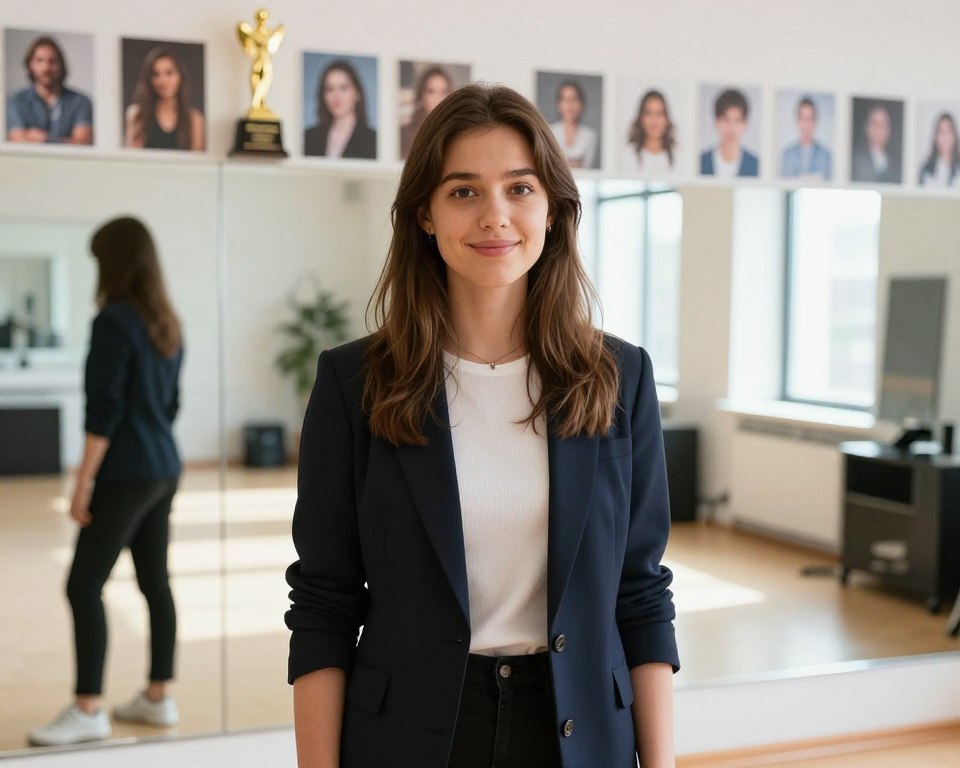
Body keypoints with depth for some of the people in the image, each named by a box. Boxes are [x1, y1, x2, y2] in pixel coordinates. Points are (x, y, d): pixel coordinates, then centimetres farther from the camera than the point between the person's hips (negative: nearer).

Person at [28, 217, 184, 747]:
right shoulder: (167, 323, 9)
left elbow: (105, 410, -18)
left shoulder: (114, 321, -15)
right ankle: (158, 697, 19)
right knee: (155, 583, 12)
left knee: (84, 586, -3)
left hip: (127, 474, -9)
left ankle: (87, 711, 0)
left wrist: (82, 484, -14)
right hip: (163, 470, 9)